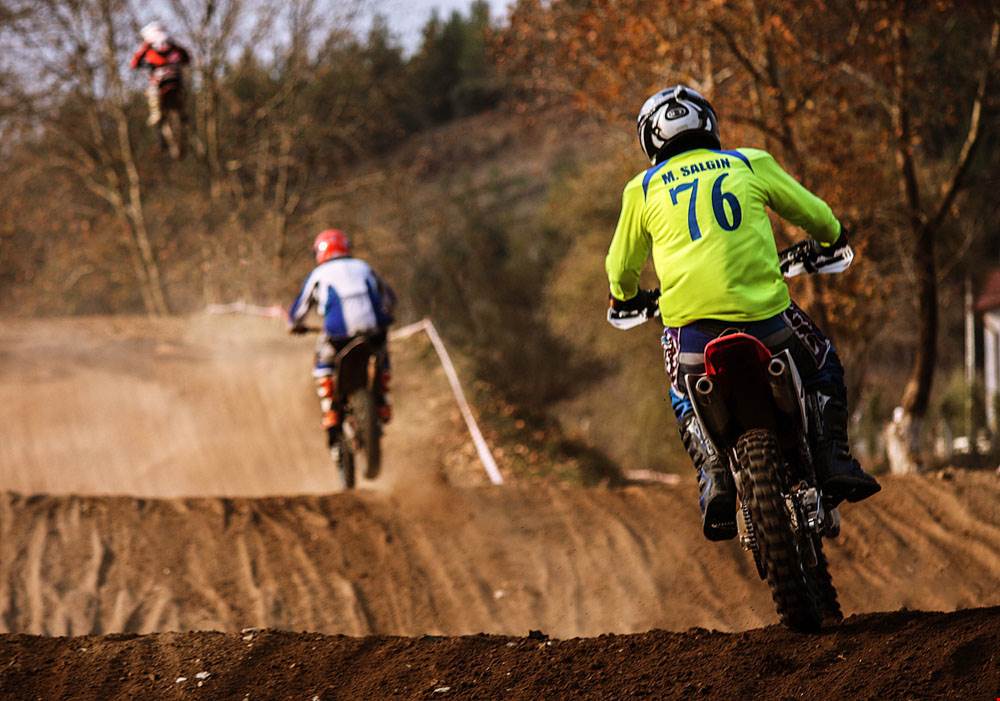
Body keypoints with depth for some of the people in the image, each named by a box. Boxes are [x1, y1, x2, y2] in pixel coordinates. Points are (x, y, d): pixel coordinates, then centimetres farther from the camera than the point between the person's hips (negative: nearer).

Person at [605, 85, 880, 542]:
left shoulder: (642, 190, 14)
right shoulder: (752, 165, 14)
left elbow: (621, 268, 20)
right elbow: (815, 215, 21)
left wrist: (626, 297, 43)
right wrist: (830, 241, 44)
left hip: (689, 320, 0)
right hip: (764, 312, 0)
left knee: (686, 403, 27)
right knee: (824, 367, 27)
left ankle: (715, 473, 1)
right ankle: (834, 460, 10)